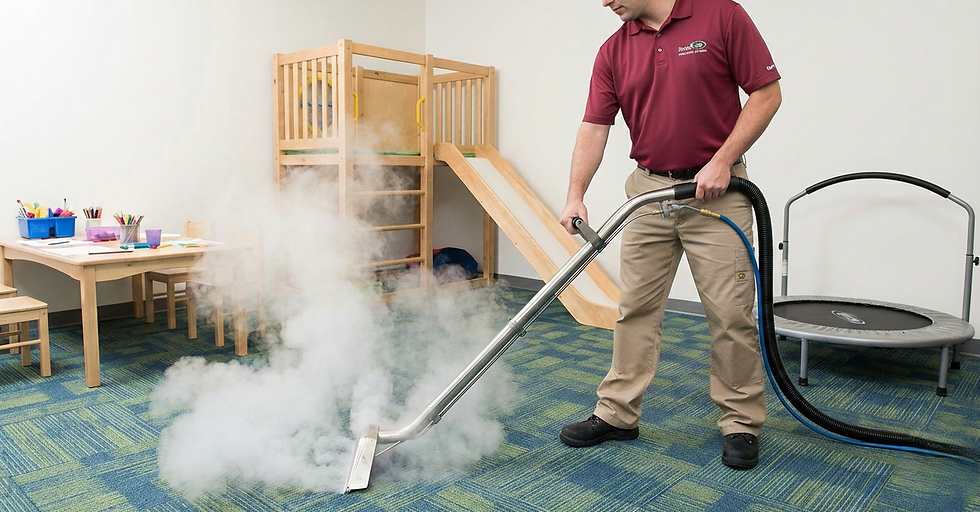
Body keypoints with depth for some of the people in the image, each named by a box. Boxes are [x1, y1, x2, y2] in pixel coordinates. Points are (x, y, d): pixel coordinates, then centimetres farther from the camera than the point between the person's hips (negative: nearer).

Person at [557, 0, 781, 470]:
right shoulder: (612, 52, 6)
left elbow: (767, 93, -6)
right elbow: (594, 128, 0)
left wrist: (722, 161, -14)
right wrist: (575, 196, -12)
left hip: (715, 190, -4)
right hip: (648, 191, 4)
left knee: (731, 312, 0)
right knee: (635, 308, 7)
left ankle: (741, 423, 17)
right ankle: (617, 414, 18)